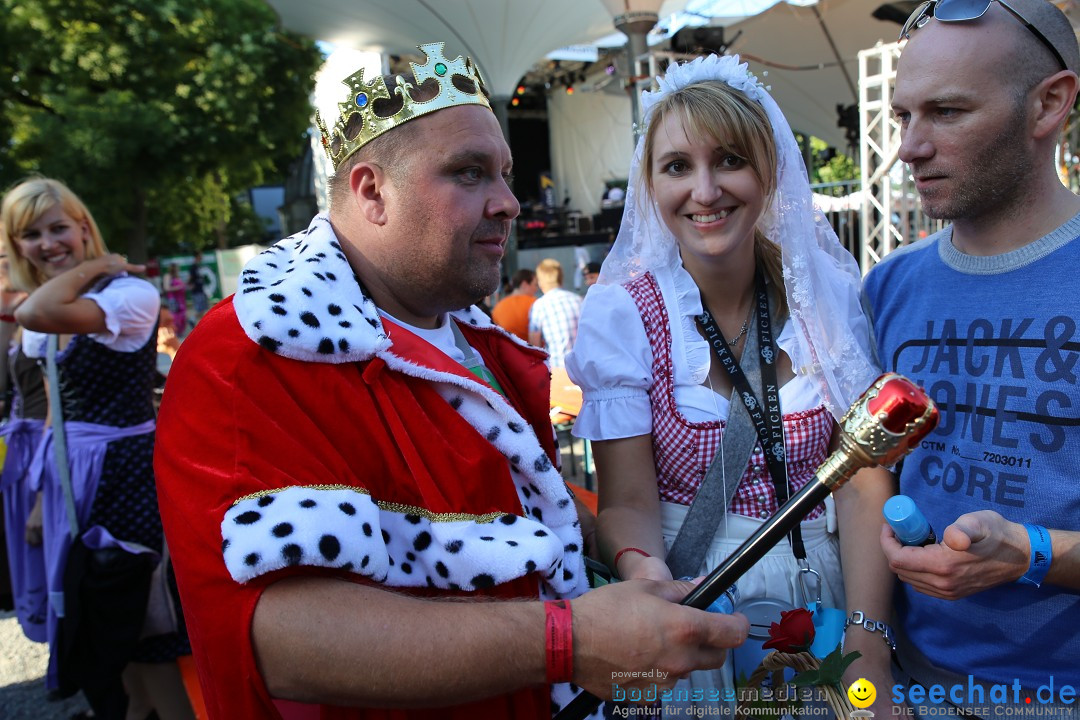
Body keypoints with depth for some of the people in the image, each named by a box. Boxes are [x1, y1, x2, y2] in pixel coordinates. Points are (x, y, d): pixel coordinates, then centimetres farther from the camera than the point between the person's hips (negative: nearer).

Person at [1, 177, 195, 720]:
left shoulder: (132, 294, -17)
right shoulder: (53, 320, 8)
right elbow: (60, 406, 14)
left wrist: (92, 266, -18)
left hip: (125, 470, -8)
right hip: (72, 476, 8)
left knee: (138, 619, 1)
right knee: (101, 616, 20)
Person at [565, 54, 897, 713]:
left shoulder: (830, 297, -6)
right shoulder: (622, 313, -13)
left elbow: (864, 483, -9)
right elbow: (629, 502, -14)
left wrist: (868, 647, -20)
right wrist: (650, 581, -35)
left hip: (825, 600, 3)